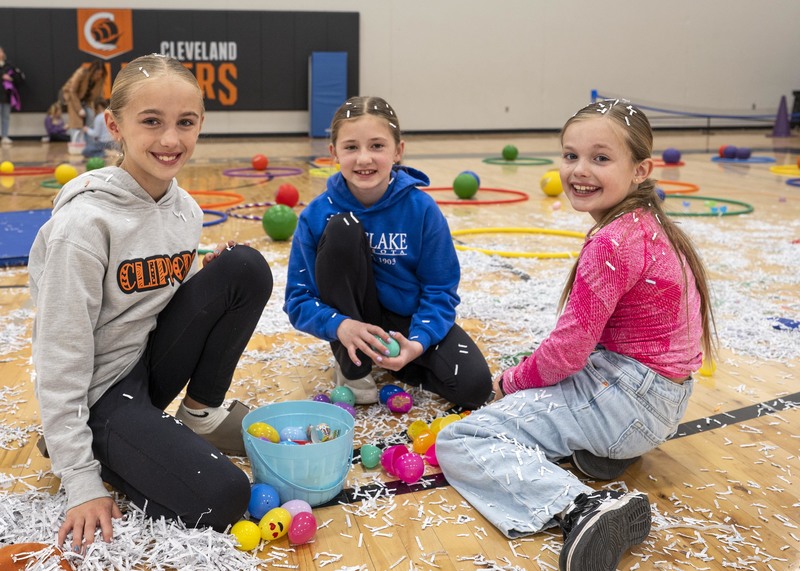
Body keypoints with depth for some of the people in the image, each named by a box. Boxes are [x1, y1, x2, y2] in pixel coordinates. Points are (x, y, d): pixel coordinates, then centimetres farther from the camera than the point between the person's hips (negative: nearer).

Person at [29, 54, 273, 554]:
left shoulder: (186, 209, 0)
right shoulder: (84, 222, -22)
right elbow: (60, 358, -20)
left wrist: (215, 281, -8)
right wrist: (82, 482, -19)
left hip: (152, 361, 7)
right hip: (101, 391, -7)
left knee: (246, 267, -10)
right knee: (222, 497, -23)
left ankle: (201, 412, 5)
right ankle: (83, 449, 2)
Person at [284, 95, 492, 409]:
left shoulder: (421, 208, -17)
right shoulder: (317, 214, -16)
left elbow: (440, 289, -11)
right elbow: (299, 298, -12)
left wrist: (418, 342, -27)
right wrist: (339, 325, -32)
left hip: (409, 319, 1)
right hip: (353, 321, 0)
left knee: (474, 387, -21)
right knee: (342, 229, -27)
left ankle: (390, 360, 8)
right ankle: (352, 367, -14)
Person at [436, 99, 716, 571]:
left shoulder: (612, 243, -22)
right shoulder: (650, 224, 7)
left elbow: (568, 350, -18)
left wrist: (512, 380, 1)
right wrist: (521, 376, 16)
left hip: (628, 399, -10)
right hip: (663, 397, 10)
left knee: (458, 442, -10)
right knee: (530, 375, 35)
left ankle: (584, 508, -27)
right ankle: (603, 446, 11)